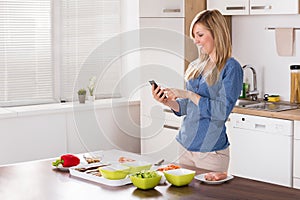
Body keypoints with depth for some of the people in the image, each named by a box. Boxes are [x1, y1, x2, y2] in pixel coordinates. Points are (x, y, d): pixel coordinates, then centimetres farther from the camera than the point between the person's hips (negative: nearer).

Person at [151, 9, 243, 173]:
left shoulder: (231, 68, -9)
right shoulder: (195, 67, 11)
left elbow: (222, 111, -19)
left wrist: (189, 95, -18)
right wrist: (167, 101, -3)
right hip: (185, 146, 7)